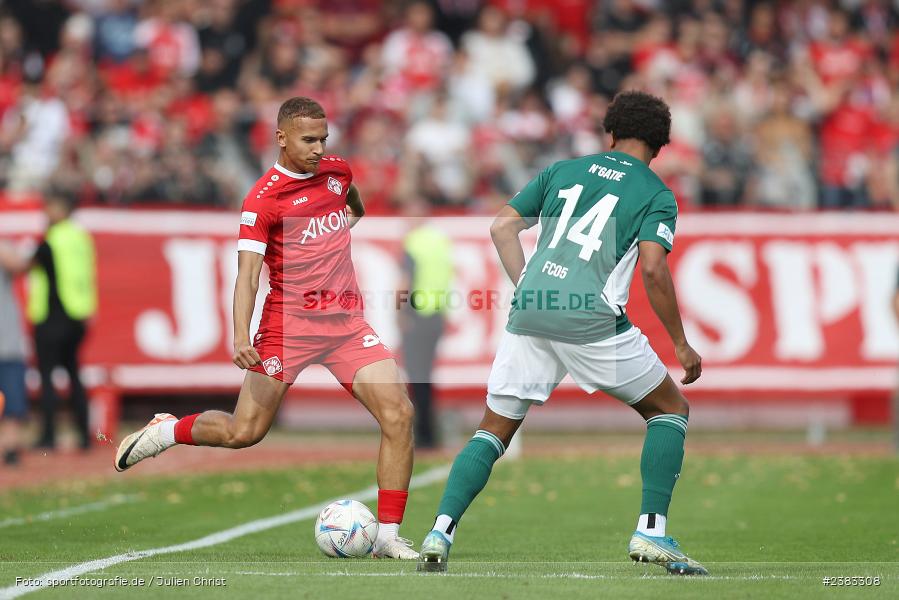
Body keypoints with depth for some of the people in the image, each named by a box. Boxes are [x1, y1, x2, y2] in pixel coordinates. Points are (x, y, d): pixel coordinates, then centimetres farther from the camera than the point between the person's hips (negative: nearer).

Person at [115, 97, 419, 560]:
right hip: (287, 325, -5)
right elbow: (247, 272, -20)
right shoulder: (264, 198, -12)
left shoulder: (337, 171, 7)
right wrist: (241, 337, -32)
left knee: (398, 413, -12)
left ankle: (388, 536, -6)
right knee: (243, 433, -2)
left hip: (347, 321, 5)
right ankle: (165, 430, 29)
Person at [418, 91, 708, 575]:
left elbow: (502, 226, 13)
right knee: (670, 410, 16)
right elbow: (653, 269, -7)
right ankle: (651, 532, 3)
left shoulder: (563, 170, 20)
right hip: (593, 319, -4)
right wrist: (681, 345, 1)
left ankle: (439, 534, -3)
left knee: (494, 431, 15)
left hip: (529, 314, 4)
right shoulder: (656, 195, 7)